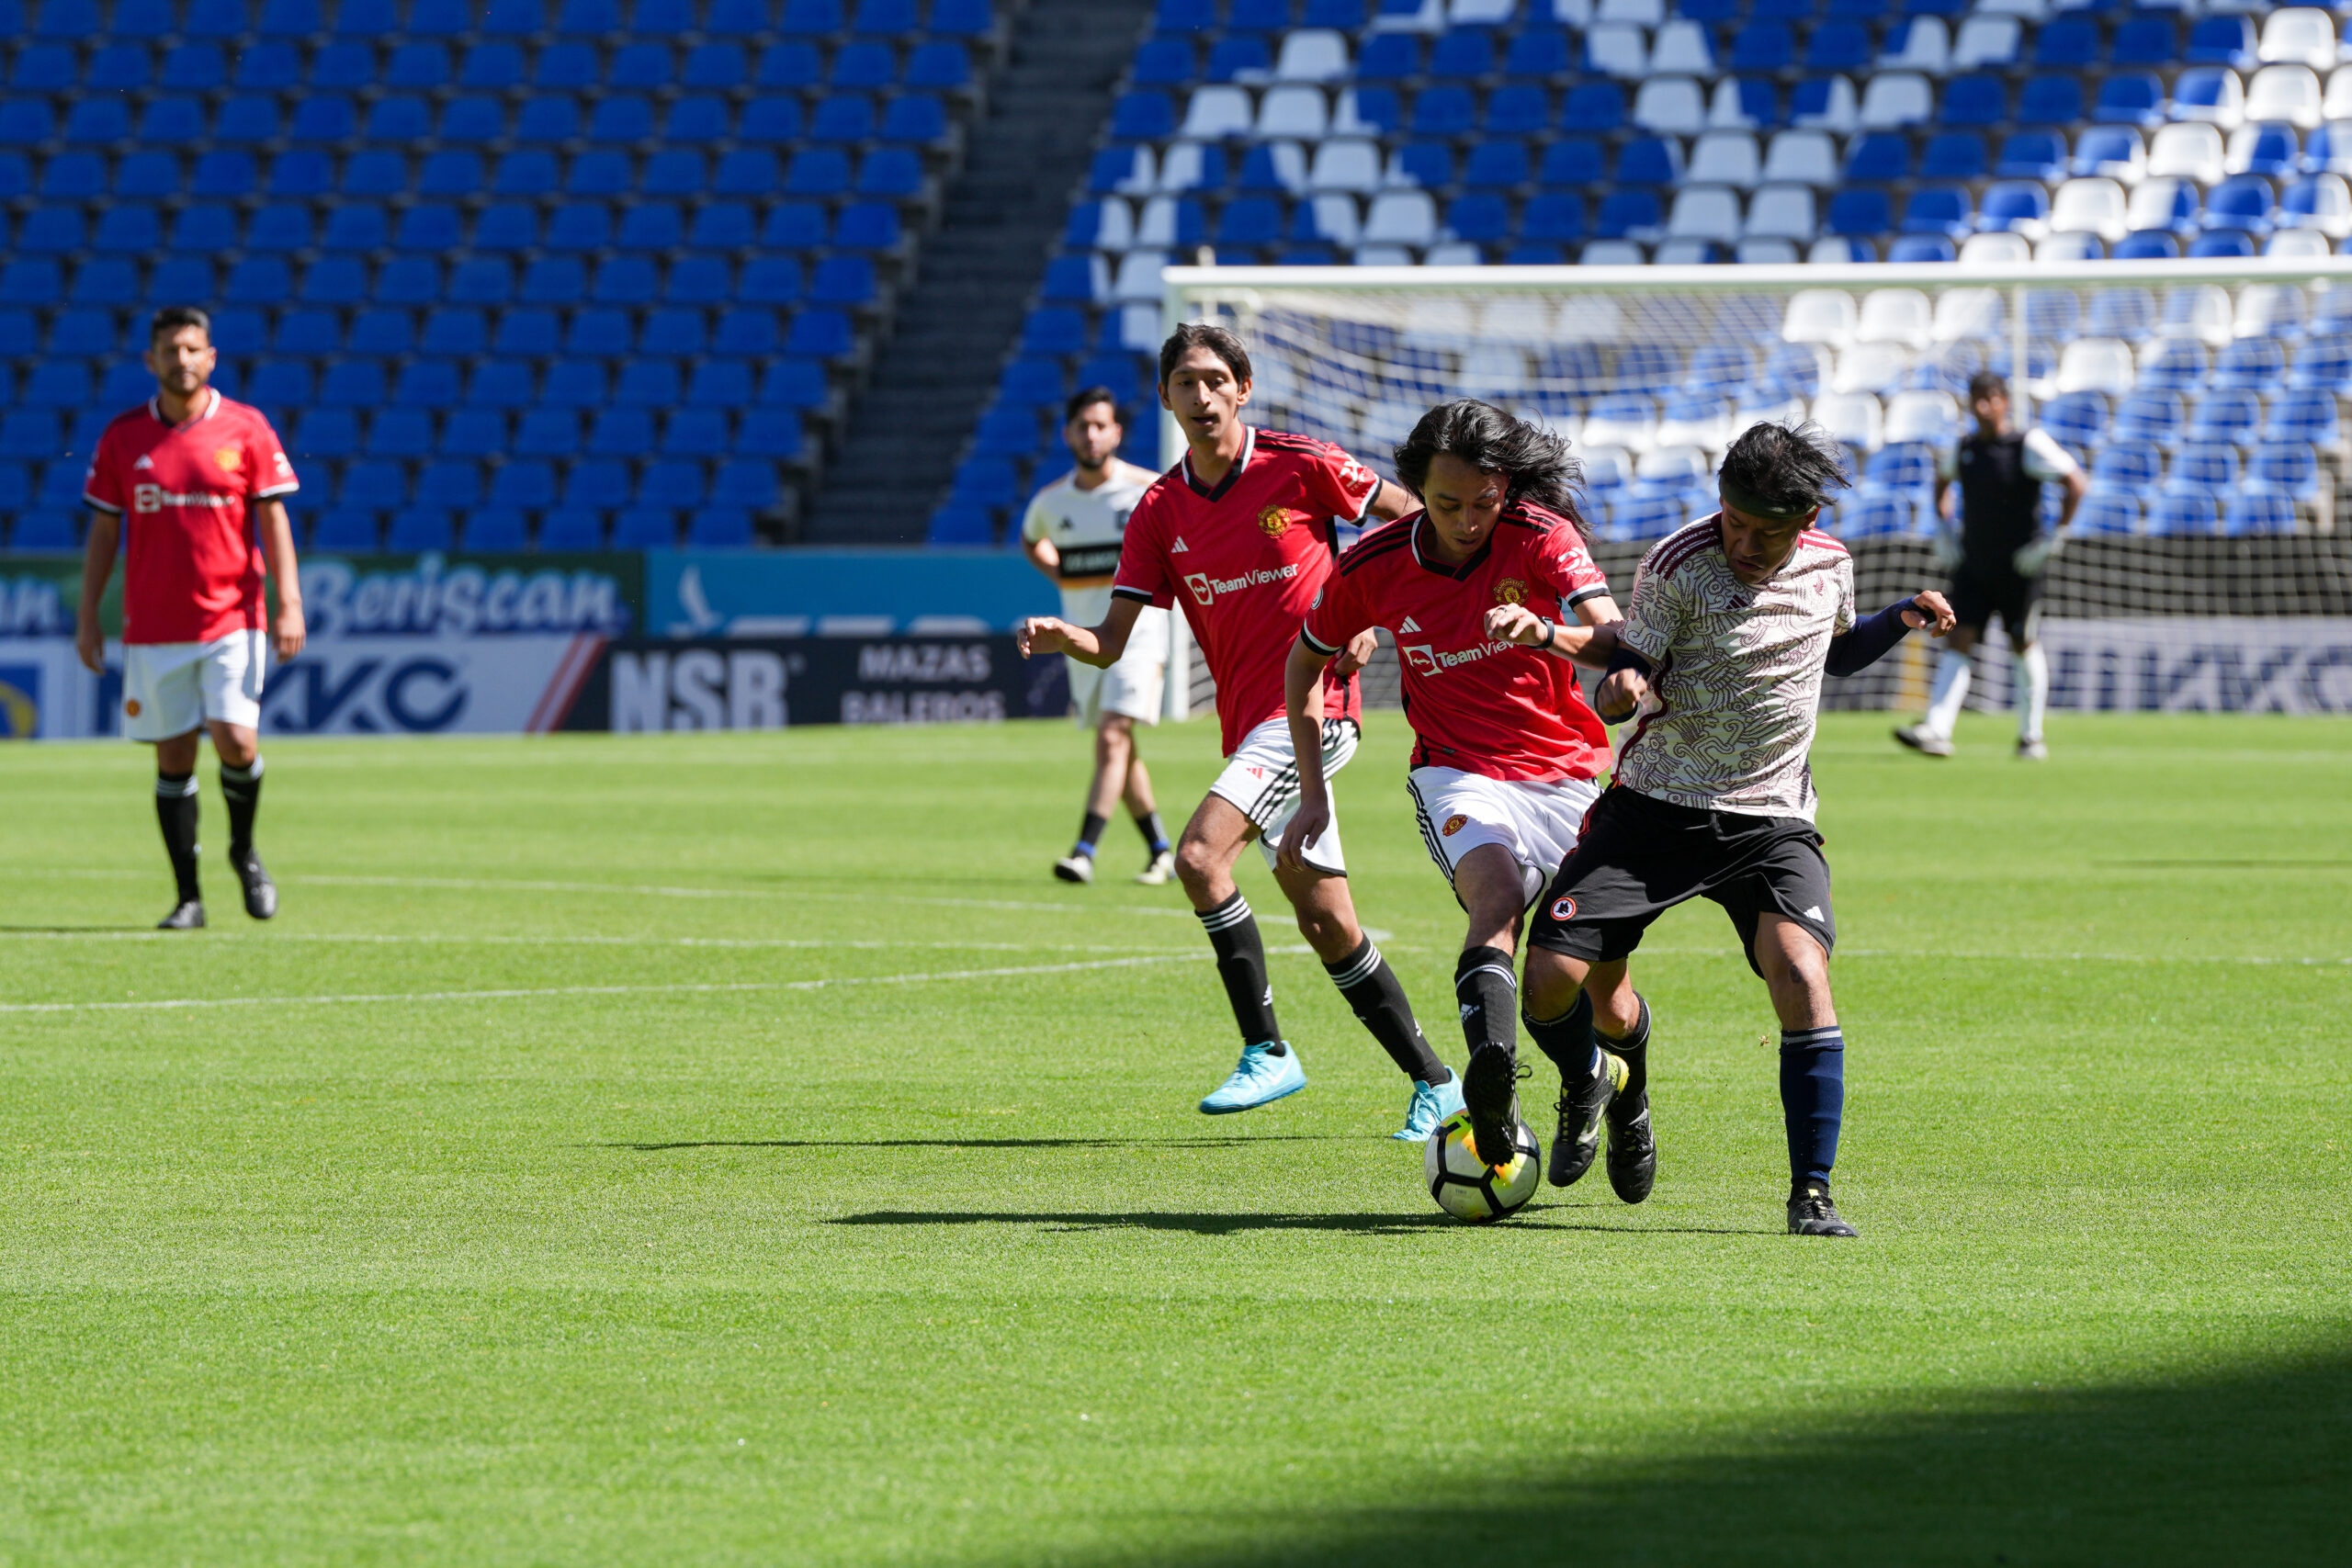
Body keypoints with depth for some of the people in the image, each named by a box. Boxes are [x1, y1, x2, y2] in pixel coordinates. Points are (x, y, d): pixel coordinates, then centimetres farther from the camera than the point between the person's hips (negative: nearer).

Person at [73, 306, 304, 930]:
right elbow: (103, 532, 9)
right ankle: (188, 897, 9)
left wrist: (290, 603, -10)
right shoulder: (123, 436, 4)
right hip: (152, 629, 2)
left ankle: (244, 851, 14)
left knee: (236, 741, -14)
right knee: (173, 758, 2)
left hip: (232, 618, -2)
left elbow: (273, 520, 0)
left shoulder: (245, 429, 0)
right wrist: (87, 618, 6)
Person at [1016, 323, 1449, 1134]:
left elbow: (1415, 522, 5)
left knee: (1200, 855, -23)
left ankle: (1267, 1052, -16)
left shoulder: (1300, 465, -6)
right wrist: (1063, 637, -19)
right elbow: (1113, 640, 2)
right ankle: (1430, 1078, 20)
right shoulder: (1160, 512, 7)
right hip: (1247, 723, 6)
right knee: (1327, 923, 8)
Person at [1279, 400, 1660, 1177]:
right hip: (1458, 776, -1)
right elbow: (1306, 660, 12)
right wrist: (1312, 792, 8)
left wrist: (1545, 633, -47)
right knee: (1499, 894, -36)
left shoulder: (1541, 537, -12)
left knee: (1609, 1004, 1)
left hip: (1566, 771, 1)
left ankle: (1625, 1097, 38)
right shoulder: (1374, 565, -6)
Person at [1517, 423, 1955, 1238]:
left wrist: (1900, 620, 5)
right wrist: (1621, 688, -33)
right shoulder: (1679, 565, -12)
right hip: (1658, 803, -2)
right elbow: (1625, 667, -9)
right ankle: (1594, 1086, 26)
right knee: (1550, 979, -11)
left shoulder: (1829, 565, 3)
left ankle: (1811, 1194, -17)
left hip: (1772, 821, 2)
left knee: (1800, 972, -24)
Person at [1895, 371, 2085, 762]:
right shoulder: (1964, 448, 5)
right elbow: (1943, 476, 28)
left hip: (2018, 567, -4)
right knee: (1957, 640, -8)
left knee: (2023, 645, 6)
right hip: (1974, 566, 4)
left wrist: (2055, 537, -15)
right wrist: (1944, 523, 16)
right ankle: (1936, 731, -18)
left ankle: (2031, 736, 19)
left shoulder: (2029, 445, -11)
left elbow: (2075, 484, -12)